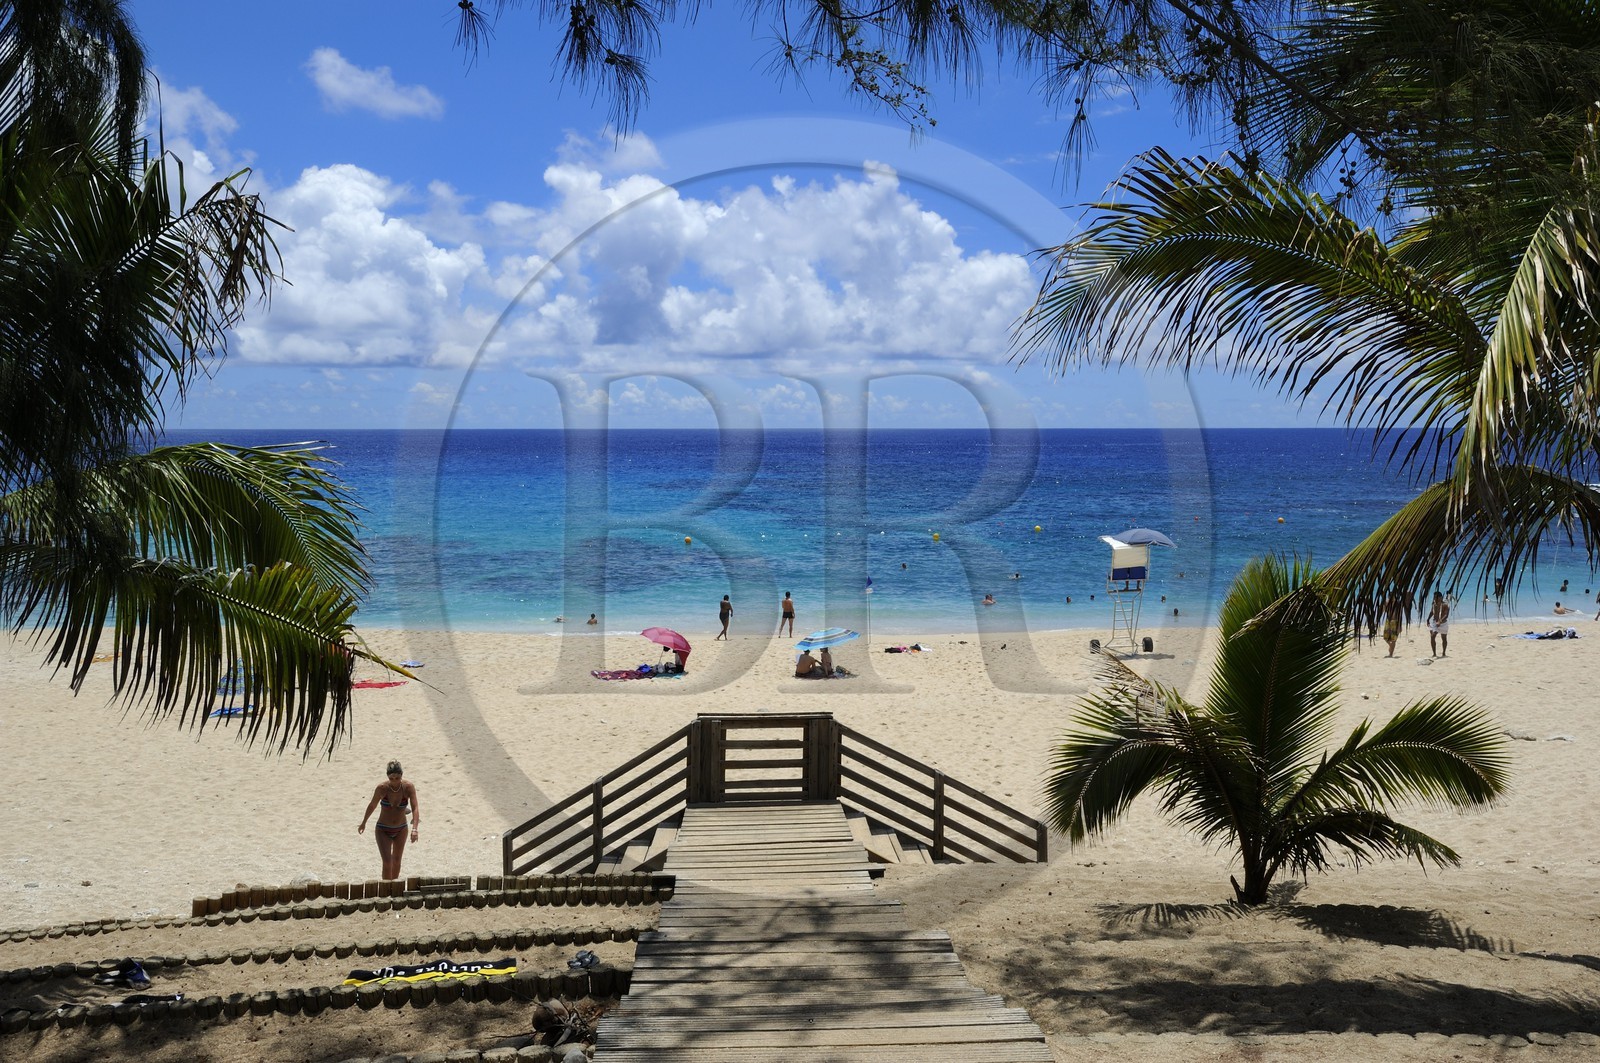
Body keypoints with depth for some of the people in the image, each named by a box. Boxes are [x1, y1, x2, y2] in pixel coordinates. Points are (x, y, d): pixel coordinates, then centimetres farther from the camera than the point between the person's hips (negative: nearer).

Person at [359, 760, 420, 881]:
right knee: (387, 862, -13)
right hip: (383, 830, -2)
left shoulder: (409, 787, -21)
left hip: (401, 830, 2)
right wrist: (363, 823, 10)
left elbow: (415, 808, -28)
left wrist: (414, 829, -42)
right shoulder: (382, 787, -22)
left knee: (396, 860, 18)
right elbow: (372, 805, -5)